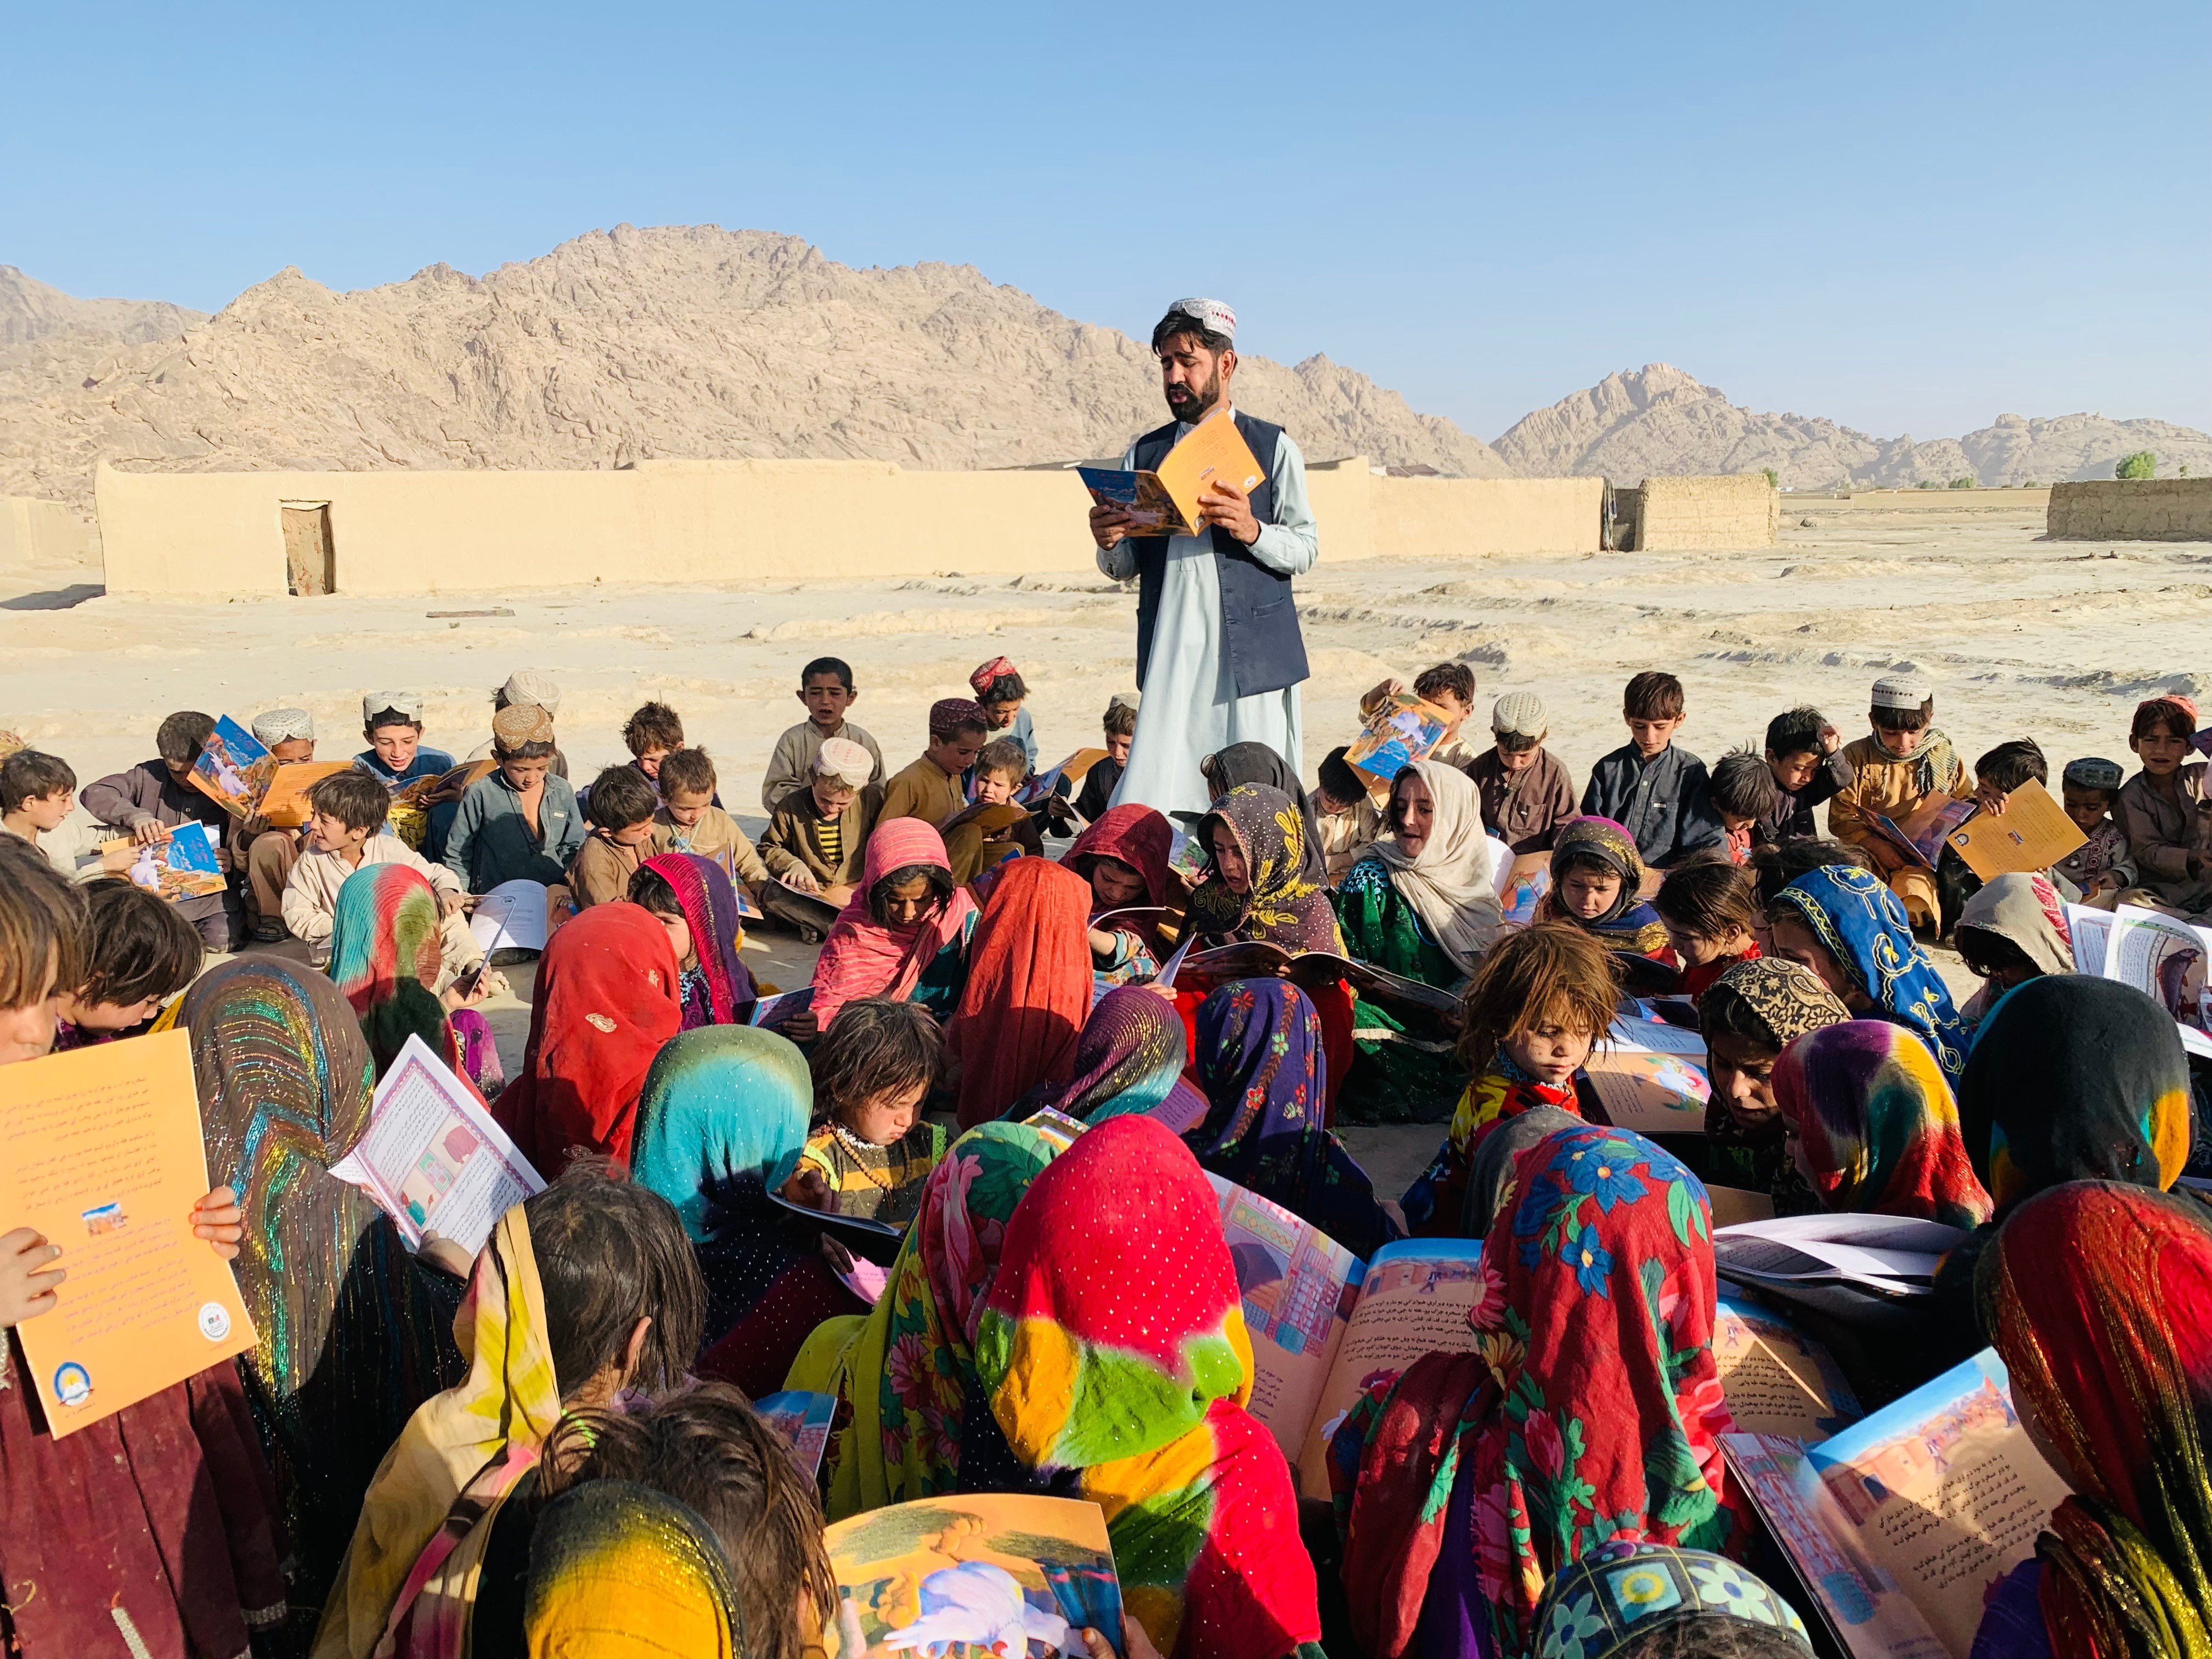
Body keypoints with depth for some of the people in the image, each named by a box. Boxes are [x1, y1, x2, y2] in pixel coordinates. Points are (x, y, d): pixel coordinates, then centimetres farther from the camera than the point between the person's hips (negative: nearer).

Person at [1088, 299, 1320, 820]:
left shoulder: (1273, 448, 5)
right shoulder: (1144, 454, 14)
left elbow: (1306, 548, 2)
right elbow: (1124, 567, 14)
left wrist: (1253, 531, -17)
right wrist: (1108, 543, -9)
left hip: (1252, 652, -2)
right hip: (1170, 654, 2)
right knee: (1156, 797, -4)